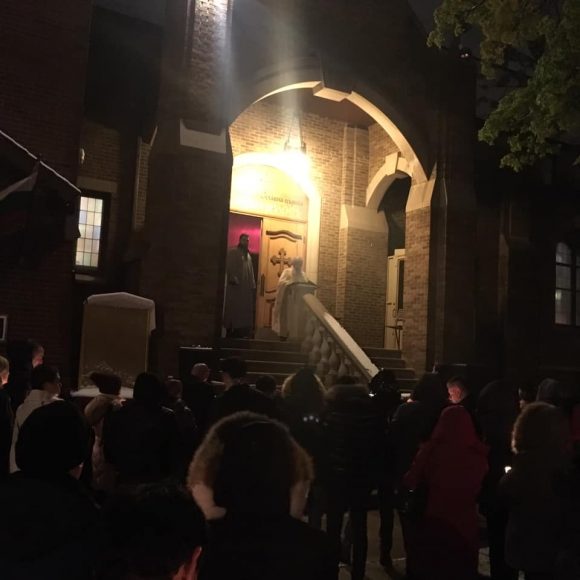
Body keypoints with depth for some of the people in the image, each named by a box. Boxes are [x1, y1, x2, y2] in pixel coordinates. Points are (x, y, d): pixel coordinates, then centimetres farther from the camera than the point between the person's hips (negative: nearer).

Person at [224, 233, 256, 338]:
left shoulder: (248, 255, 21)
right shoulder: (233, 252, 0)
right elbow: (229, 266, -11)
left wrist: (253, 285, 12)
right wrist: (233, 278, -23)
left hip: (246, 287, 7)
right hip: (235, 285, -7)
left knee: (245, 310, 4)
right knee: (234, 309, -7)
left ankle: (242, 332, 6)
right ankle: (231, 332, -5)